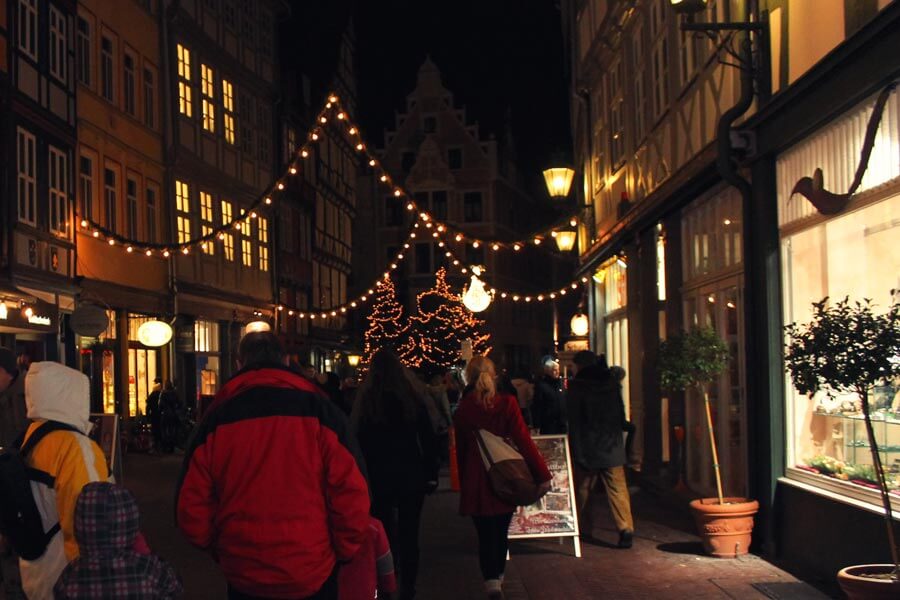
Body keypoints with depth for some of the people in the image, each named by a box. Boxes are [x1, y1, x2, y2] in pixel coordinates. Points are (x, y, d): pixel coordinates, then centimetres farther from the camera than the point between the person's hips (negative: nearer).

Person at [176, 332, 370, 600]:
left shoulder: (217, 418, -3)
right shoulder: (319, 409, -8)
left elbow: (191, 510, -3)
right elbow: (351, 499, -13)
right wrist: (341, 553, 3)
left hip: (243, 578, 1)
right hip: (312, 576, -1)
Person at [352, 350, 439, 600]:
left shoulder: (364, 401, -5)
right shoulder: (411, 397, -6)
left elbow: (360, 442, -1)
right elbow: (428, 440, -3)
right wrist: (431, 474, 4)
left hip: (378, 476, 0)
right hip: (411, 474, 0)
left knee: (383, 532, 10)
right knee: (408, 533, 8)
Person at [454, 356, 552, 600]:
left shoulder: (463, 409, -3)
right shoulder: (507, 403, -7)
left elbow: (461, 449, 6)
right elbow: (523, 440, -12)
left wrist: (462, 482, 17)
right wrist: (542, 474, -10)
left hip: (476, 480, -1)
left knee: (486, 534, 2)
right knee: (501, 531, 17)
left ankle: (491, 579, -15)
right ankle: (498, 575, 32)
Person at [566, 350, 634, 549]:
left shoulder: (577, 386, -6)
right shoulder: (612, 383, 8)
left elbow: (574, 421, -10)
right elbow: (621, 415, 15)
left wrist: (576, 452, -9)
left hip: (588, 449, -3)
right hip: (613, 448, 3)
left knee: (582, 489, 12)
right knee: (618, 489, 0)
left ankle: (584, 528, 18)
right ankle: (626, 529, -12)